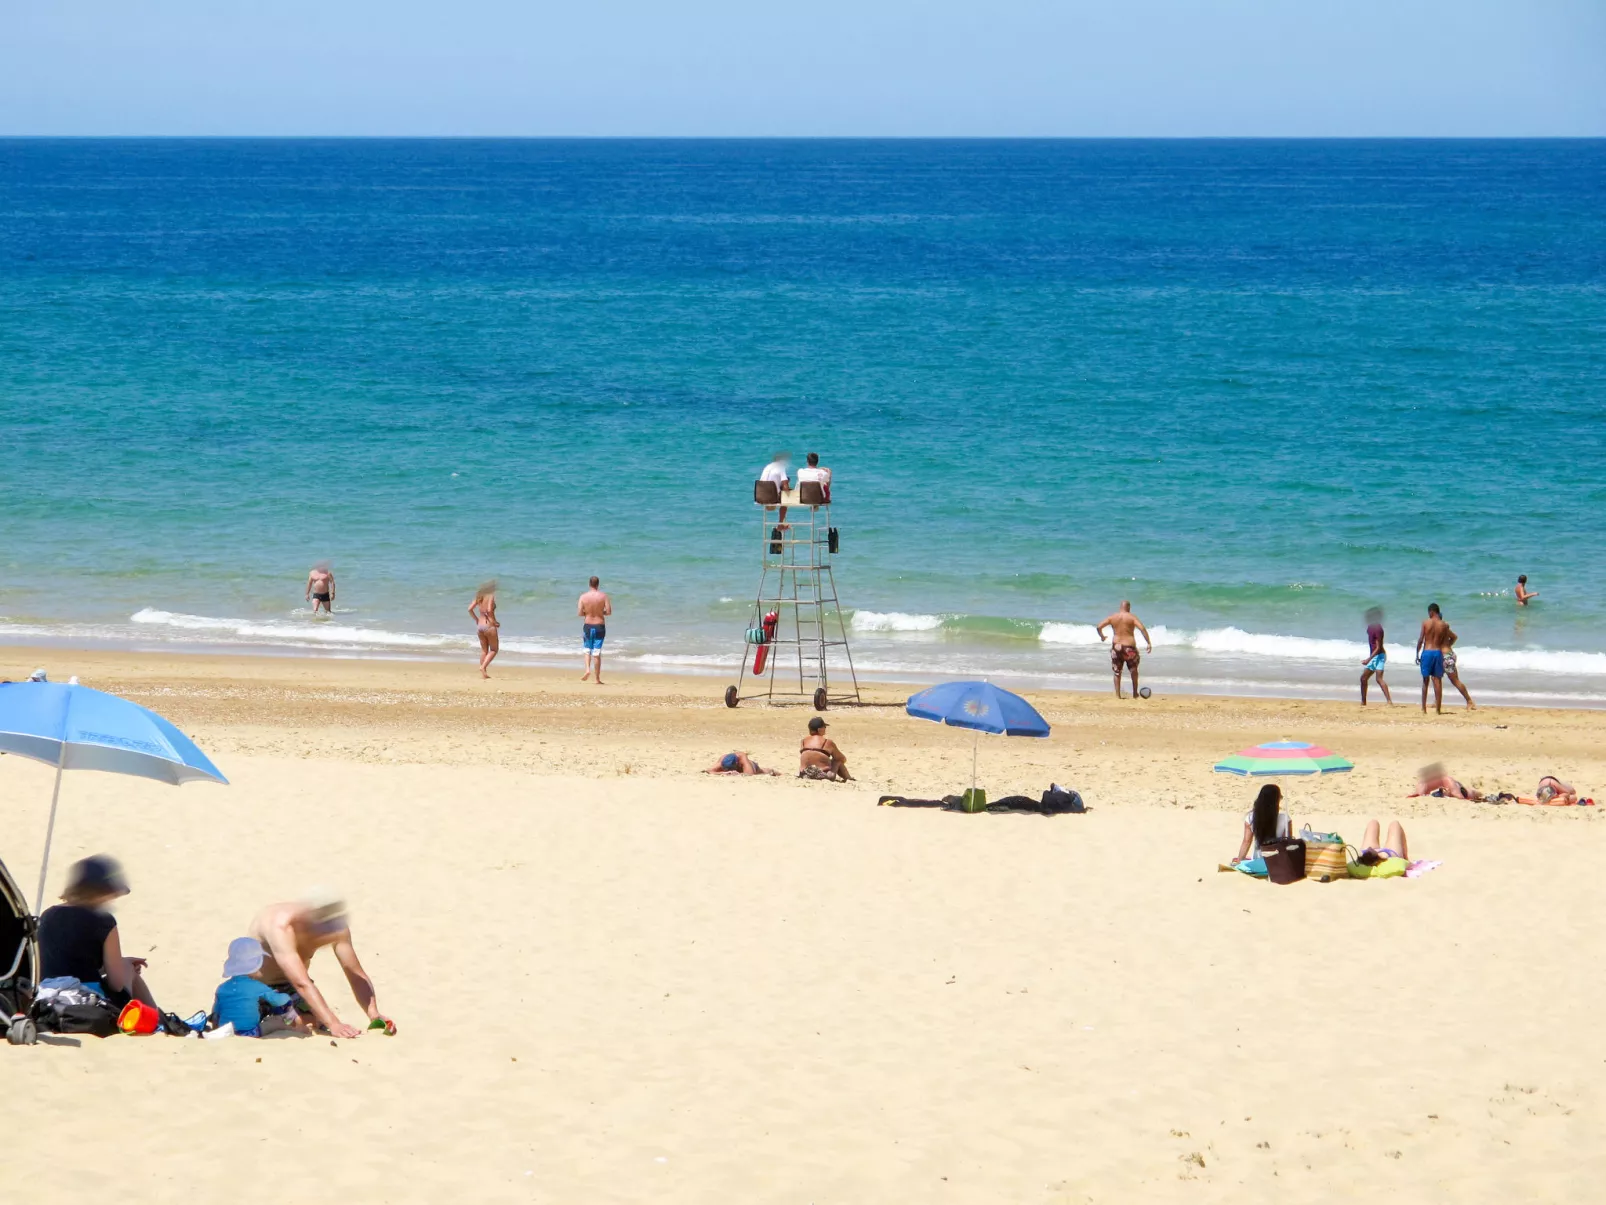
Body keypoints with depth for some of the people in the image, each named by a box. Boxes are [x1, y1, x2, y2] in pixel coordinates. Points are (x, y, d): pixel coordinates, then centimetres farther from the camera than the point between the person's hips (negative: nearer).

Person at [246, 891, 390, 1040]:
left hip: (287, 986, 5)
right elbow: (302, 984, -45)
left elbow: (357, 976, -13)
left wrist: (373, 1015, -30)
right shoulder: (280, 928, -37)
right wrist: (333, 1024, -53)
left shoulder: (335, 926, -17)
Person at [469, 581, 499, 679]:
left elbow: (470, 609, 4)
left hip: (480, 625, 6)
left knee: (484, 650, 15)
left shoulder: (479, 597, 8)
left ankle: (483, 673, 13)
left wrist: (476, 620, 12)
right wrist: (494, 622, -11)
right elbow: (489, 610, -22)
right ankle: (483, 667, -10)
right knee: (494, 649, 7)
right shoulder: (491, 596, -10)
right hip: (489, 626, -6)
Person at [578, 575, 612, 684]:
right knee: (597, 652, 3)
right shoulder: (603, 596, -7)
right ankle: (598, 678, 7)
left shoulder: (583, 597, -5)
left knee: (588, 650, 18)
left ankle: (587, 669, -5)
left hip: (588, 626, 1)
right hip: (600, 626, -1)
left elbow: (580, 613, -6)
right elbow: (609, 612, -10)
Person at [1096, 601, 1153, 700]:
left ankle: (1117, 694, 7)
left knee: (1117, 672, 13)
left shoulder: (1112, 617, 3)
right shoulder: (1132, 617, -5)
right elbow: (1142, 628, -16)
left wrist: (1101, 636, 20)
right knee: (1133, 670, 18)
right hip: (1129, 646, -2)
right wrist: (1149, 643, -13)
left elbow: (1099, 626, 0)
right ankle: (1135, 693, 22)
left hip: (1116, 646, 2)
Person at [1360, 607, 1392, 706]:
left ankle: (1389, 701, -31)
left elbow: (1378, 648, -21)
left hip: (1379, 656, -10)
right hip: (1373, 656, 10)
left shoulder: (1377, 629, -19)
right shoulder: (1370, 627, 9)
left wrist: (1368, 659, -25)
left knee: (1379, 678, -23)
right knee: (1363, 678, 17)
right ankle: (1363, 702, 29)